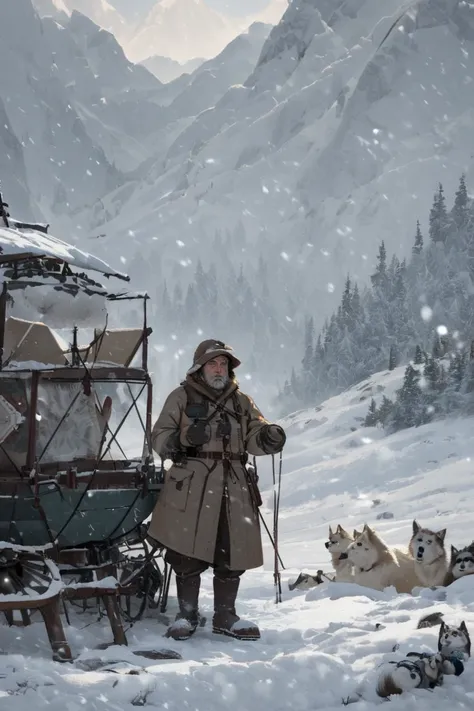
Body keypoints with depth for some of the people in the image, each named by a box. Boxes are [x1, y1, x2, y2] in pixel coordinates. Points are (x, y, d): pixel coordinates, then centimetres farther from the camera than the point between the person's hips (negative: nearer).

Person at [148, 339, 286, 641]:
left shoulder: (242, 402, 18)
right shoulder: (182, 398, 8)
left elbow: (254, 437, 8)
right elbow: (160, 437, 2)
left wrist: (268, 437, -16)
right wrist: (184, 438, -19)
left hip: (234, 488, 3)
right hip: (190, 487, -3)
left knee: (232, 555, 4)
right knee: (188, 554, -3)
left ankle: (226, 616, 16)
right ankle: (187, 615, 10)